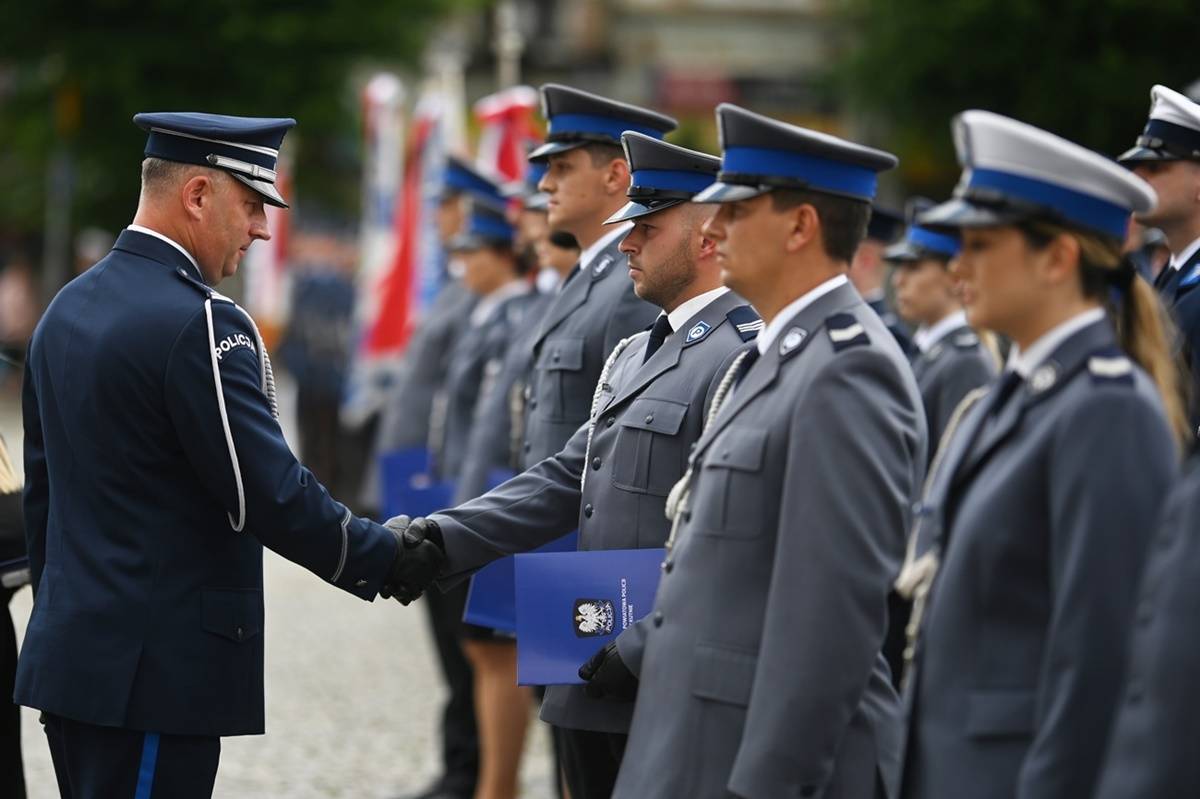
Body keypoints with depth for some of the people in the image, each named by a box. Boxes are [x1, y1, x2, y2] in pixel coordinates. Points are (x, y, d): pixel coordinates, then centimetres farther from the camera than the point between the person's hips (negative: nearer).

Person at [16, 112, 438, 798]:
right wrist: (384, 557, -5)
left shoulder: (68, 311, 12)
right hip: (160, 670, -9)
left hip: (71, 655, 9)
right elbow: (272, 495, -18)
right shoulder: (200, 326, -16)